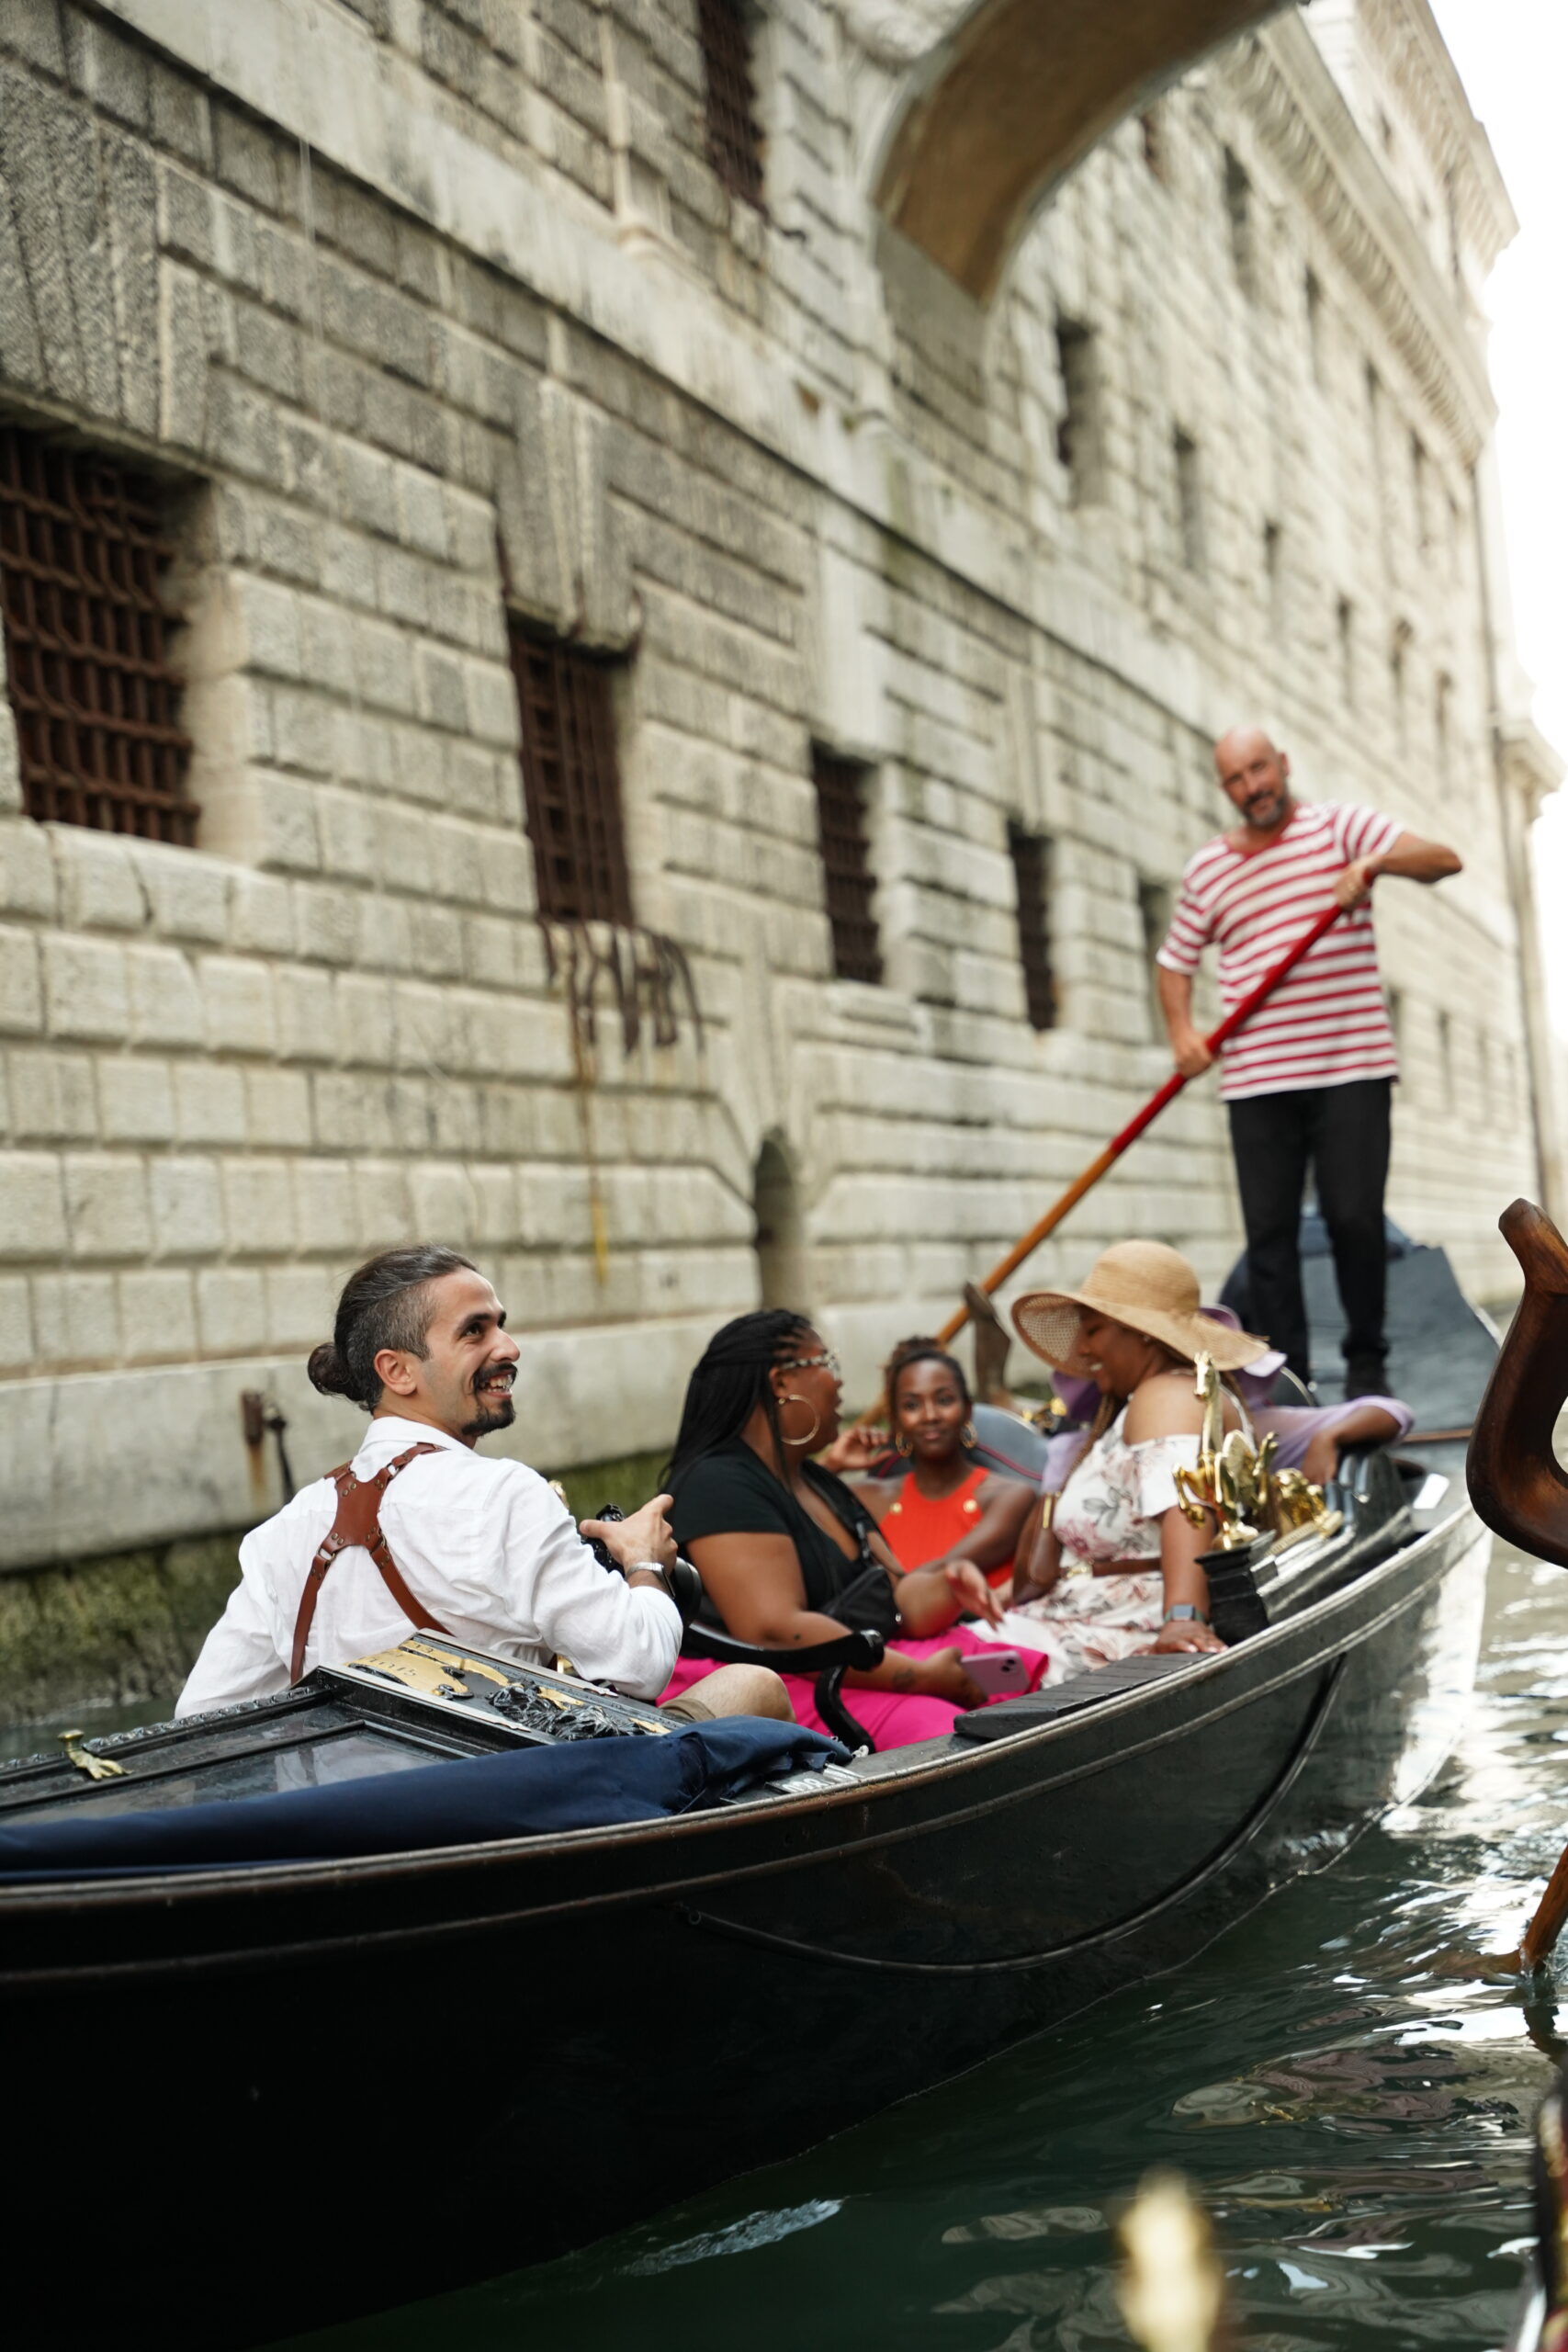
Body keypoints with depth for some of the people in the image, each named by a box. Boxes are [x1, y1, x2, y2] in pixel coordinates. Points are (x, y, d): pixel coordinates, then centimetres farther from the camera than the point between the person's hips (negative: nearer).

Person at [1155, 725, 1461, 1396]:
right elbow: (1174, 961, 19)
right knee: (1268, 1229, 1)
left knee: (1355, 1217, -5)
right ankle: (1286, 1375, 8)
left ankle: (1367, 1364, 11)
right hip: (1256, 1078, 3)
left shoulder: (1337, 825, 5)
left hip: (1351, 1068, -3)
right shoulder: (1207, 869, 12)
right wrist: (1181, 1033, 2)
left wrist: (1373, 863, -24)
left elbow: (1443, 860, -5)